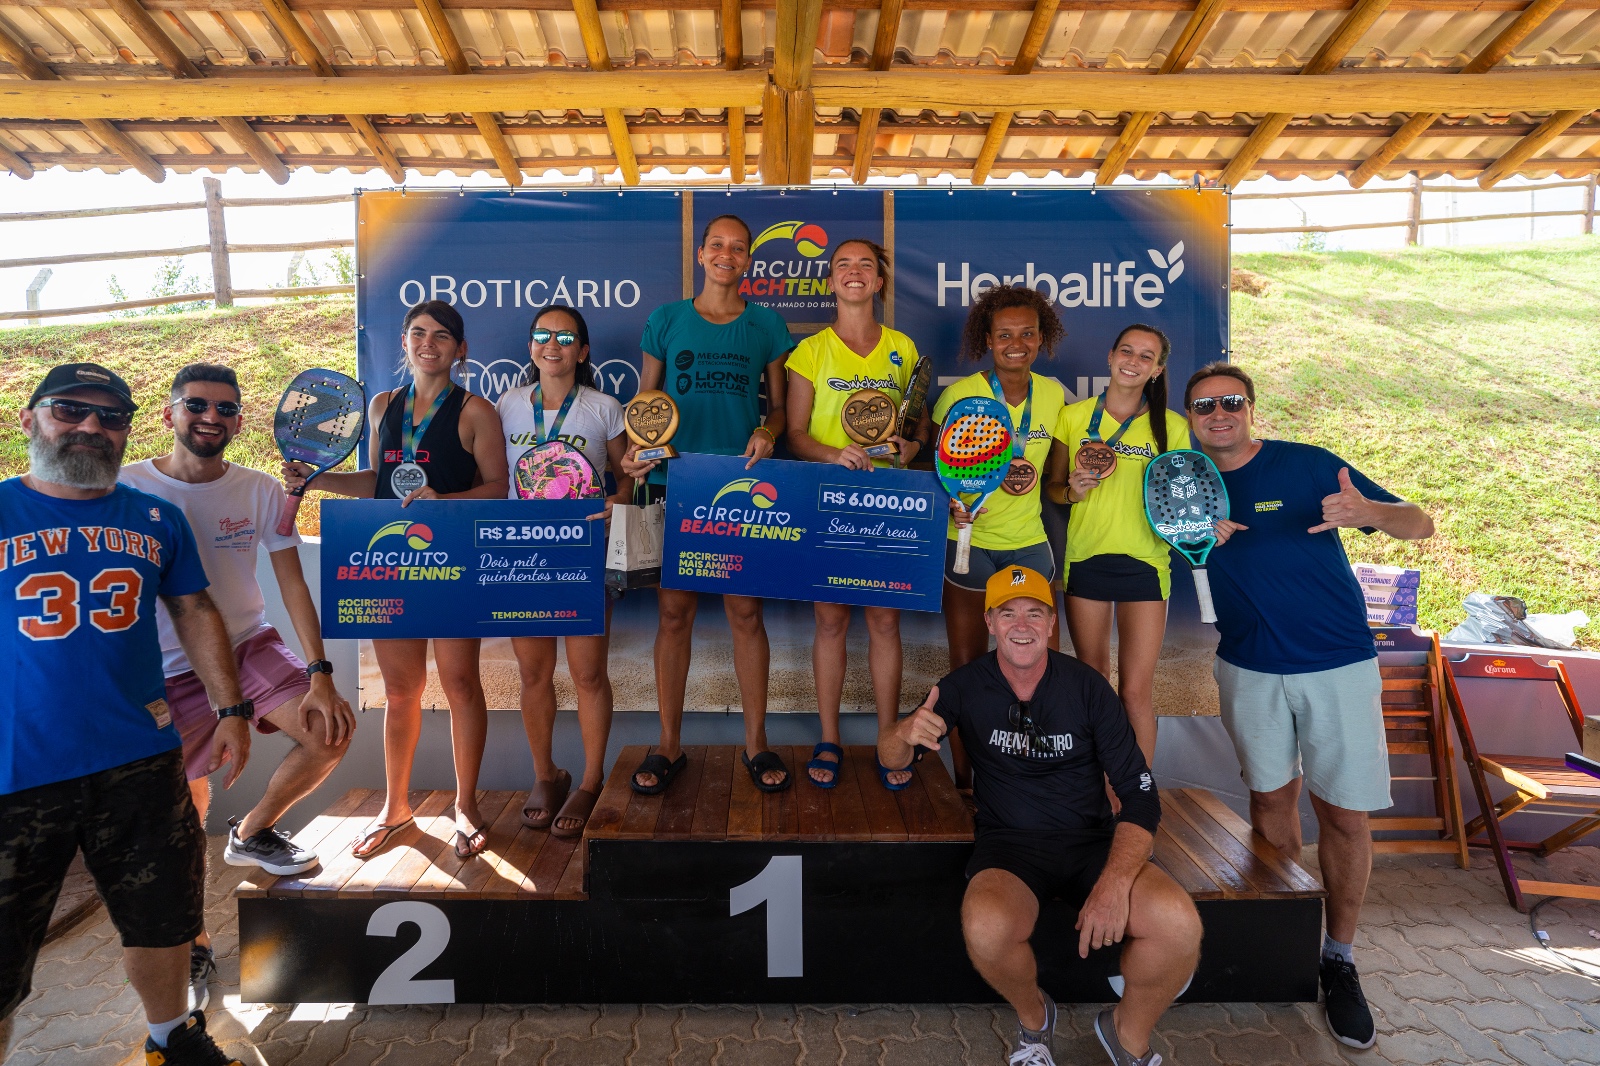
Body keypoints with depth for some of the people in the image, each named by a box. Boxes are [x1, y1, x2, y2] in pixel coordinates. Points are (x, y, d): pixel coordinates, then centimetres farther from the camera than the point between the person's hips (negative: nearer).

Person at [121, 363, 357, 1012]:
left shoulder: (260, 491, -4)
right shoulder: (126, 489, -10)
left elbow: (293, 585, -6)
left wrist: (320, 676, -14)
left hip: (250, 648, 2)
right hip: (169, 672, -2)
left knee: (332, 732, -19)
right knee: (184, 825, 0)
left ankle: (253, 833, 11)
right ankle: (192, 947, 27)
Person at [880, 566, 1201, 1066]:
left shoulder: (1086, 686, -6)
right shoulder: (966, 686, -5)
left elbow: (1140, 794, -7)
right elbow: (890, 758, 0)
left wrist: (1116, 882, -23)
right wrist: (906, 733, -26)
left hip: (1093, 838, 1)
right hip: (1009, 843, -1)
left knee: (1178, 923, -27)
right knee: (986, 929, -33)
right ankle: (1033, 1016, 4)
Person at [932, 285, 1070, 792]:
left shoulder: (1053, 394, 3)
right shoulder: (959, 394, -9)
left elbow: (1054, 470, 13)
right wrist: (951, 504, -22)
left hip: (1030, 542, 3)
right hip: (970, 542, -3)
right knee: (967, 668, 6)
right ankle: (964, 780, 23)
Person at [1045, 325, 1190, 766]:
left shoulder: (1172, 426, 2)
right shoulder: (1074, 416, 5)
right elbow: (1053, 488, 9)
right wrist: (1072, 491, -12)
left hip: (1144, 563, -1)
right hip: (1085, 559, 1)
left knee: (1135, 690, -6)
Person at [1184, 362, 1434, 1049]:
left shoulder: (1308, 465, -9)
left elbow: (1421, 524, -10)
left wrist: (1369, 512, -35)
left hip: (1339, 665, -2)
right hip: (1250, 669, 3)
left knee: (1345, 815, 1)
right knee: (1271, 796, 12)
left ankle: (1339, 958, 18)